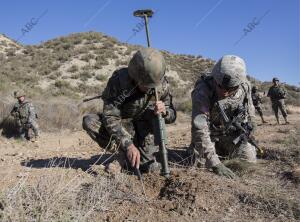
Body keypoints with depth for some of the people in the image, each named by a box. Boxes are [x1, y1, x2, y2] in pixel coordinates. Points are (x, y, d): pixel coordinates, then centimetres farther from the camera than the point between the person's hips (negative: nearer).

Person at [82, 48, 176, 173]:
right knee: (89, 121, -27)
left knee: (151, 167, -14)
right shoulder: (119, 80, -27)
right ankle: (123, 153, -11)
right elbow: (110, 117, -31)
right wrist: (128, 144, -42)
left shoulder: (162, 85, -17)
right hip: (122, 125, -1)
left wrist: (164, 111, -31)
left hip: (146, 128, 1)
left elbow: (172, 115, -6)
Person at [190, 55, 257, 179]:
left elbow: (249, 108, 7)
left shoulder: (245, 86, -19)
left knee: (250, 160, -4)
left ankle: (224, 150, 27)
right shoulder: (202, 92, -34)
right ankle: (218, 150, 21)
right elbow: (200, 130, -37)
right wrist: (215, 164, -39)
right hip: (209, 133, -2)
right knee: (199, 163, -11)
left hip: (233, 132, 3)